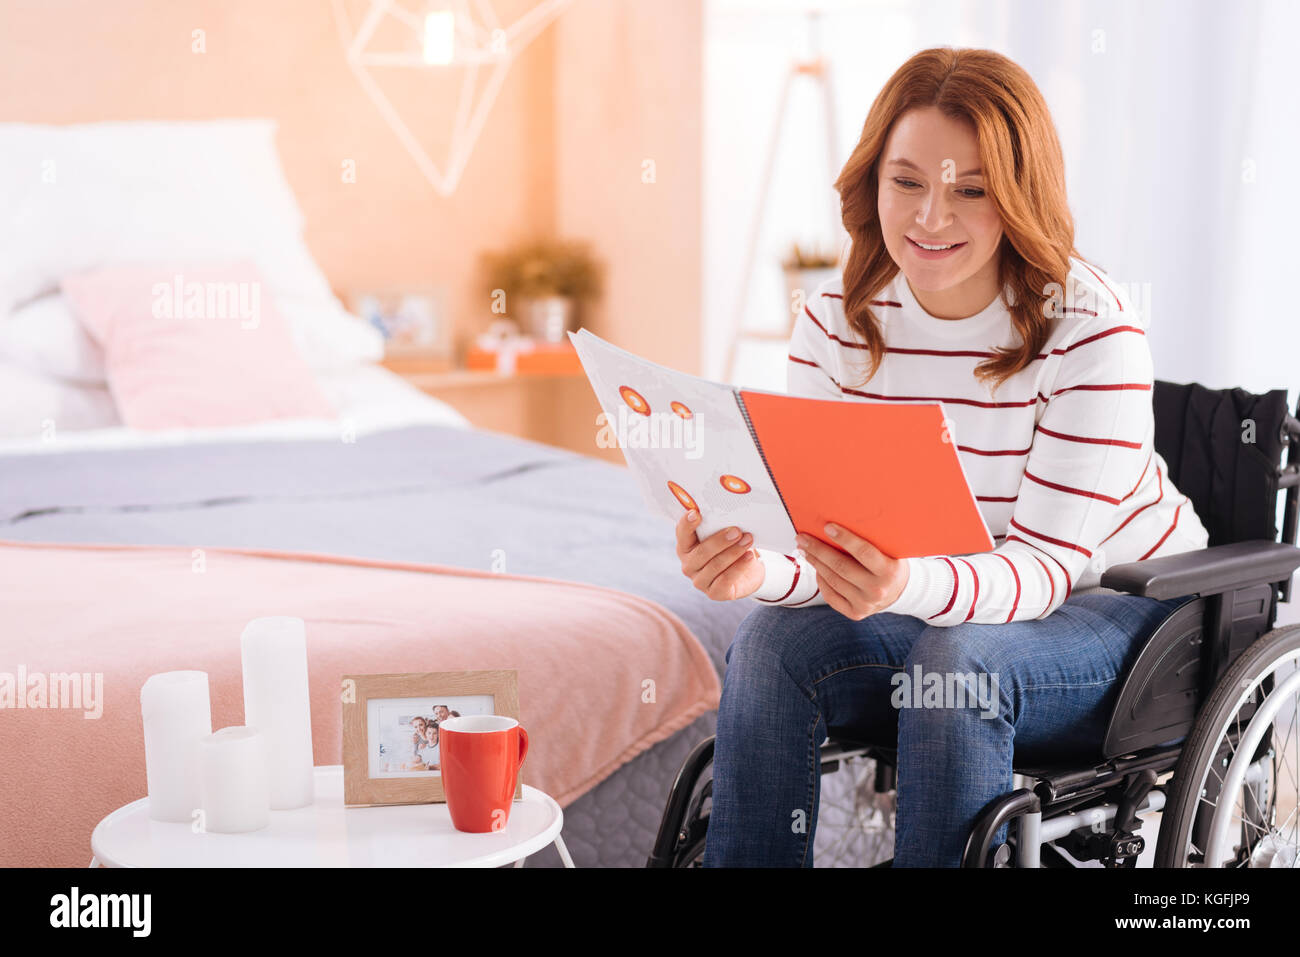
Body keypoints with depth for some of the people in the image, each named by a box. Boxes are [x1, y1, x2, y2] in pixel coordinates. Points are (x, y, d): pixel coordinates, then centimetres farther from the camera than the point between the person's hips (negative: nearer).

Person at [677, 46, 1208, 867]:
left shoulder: (1091, 331, -22)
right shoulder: (839, 318, -8)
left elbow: (1044, 563, -24)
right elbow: (823, 529, -10)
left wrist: (911, 585, -46)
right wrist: (753, 567, -35)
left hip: (1129, 611, -4)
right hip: (957, 606, 4)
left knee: (956, 663, -33)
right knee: (774, 643, -21)